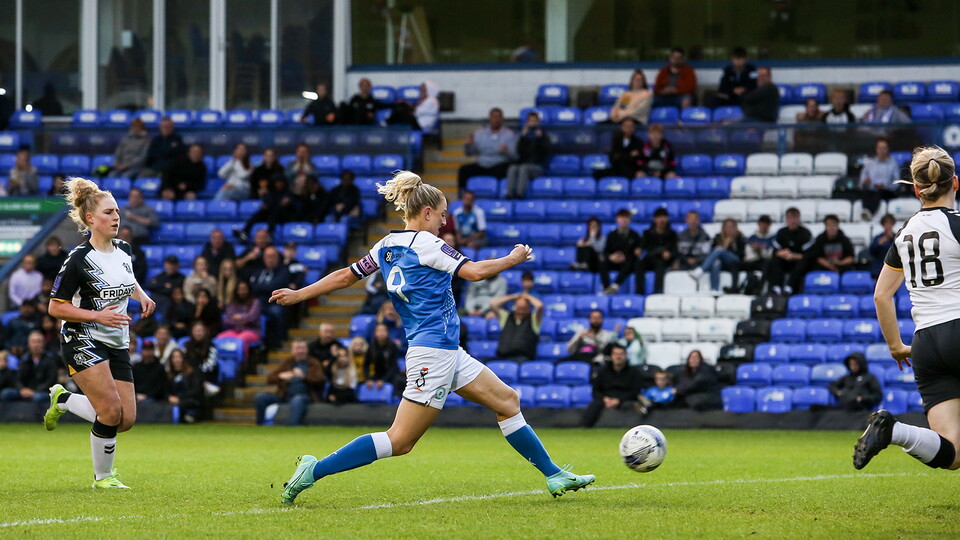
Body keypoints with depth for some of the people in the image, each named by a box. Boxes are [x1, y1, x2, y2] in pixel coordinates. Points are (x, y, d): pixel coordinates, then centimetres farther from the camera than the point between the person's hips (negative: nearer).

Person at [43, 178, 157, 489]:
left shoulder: (123, 250, 6)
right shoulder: (78, 260, -15)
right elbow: (55, 308, -12)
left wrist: (142, 296, 8)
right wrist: (98, 315, -22)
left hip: (117, 345, 7)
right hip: (83, 343, -7)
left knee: (126, 420, 1)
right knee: (111, 411, -18)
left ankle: (63, 400, 25)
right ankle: (102, 476, 4)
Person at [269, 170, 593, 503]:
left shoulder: (387, 246, 12)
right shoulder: (425, 243, -12)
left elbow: (345, 276, 14)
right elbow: (474, 272, -17)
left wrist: (298, 295, 23)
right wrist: (513, 259, -2)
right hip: (435, 352, -10)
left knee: (507, 401, 13)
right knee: (399, 441, -11)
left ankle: (554, 476, 18)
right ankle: (313, 471, -12)